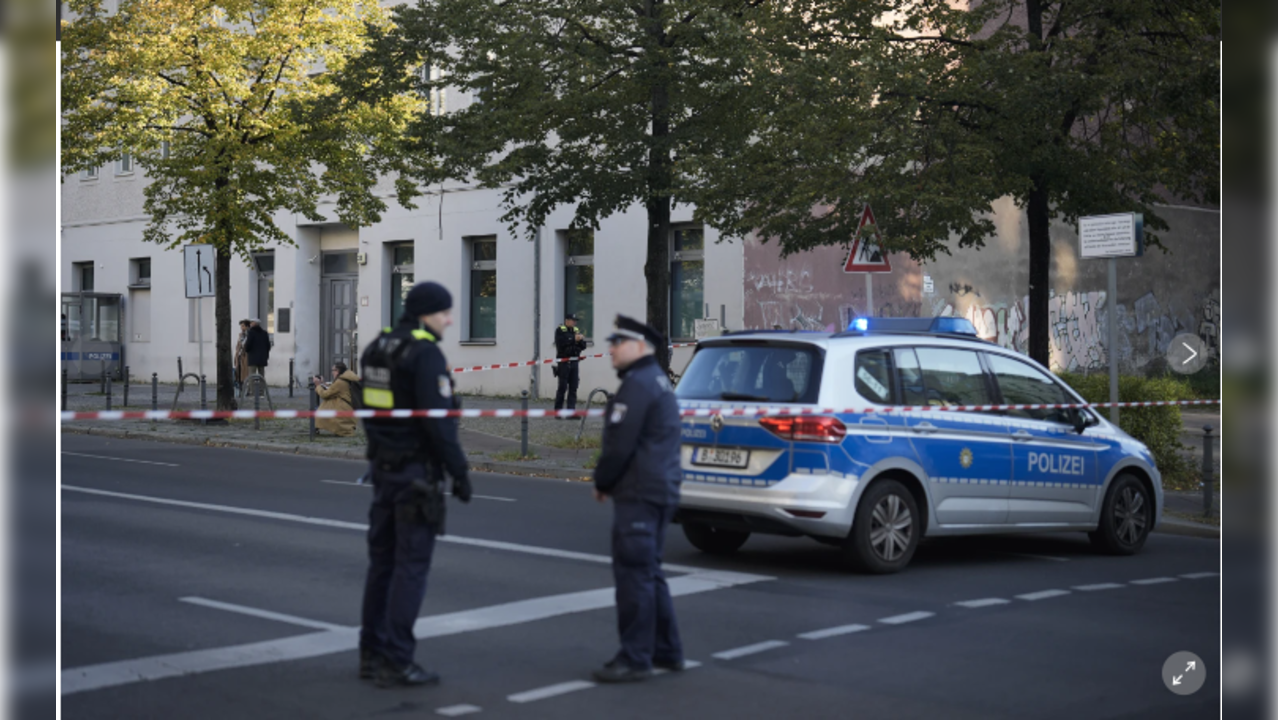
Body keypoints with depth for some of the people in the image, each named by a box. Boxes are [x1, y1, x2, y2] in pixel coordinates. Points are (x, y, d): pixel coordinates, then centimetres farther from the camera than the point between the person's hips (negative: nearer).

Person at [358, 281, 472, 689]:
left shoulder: (376, 349, 11)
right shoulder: (425, 354, -15)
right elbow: (437, 420, -20)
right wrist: (460, 472, -13)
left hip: (383, 467, 9)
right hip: (417, 471, -9)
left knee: (382, 560, 14)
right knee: (411, 566, -5)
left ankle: (372, 654, 19)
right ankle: (396, 662, -4)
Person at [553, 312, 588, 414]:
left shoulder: (576, 330, 15)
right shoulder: (560, 330, -2)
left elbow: (583, 347, 12)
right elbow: (561, 343, -18)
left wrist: (581, 340, -8)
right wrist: (574, 339, -19)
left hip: (574, 362, 6)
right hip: (563, 362, -6)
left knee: (573, 388, 3)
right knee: (562, 387, -4)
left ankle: (571, 410, 5)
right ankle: (558, 410, 4)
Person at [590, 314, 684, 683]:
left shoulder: (638, 383, -15)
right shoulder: (657, 379, 19)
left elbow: (619, 443, -20)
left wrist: (601, 481, -5)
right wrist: (607, 480, 17)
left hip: (639, 494, -11)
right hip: (661, 489, 11)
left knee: (633, 573, -7)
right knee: (648, 572, 17)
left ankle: (635, 657, -5)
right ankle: (666, 650, 23)